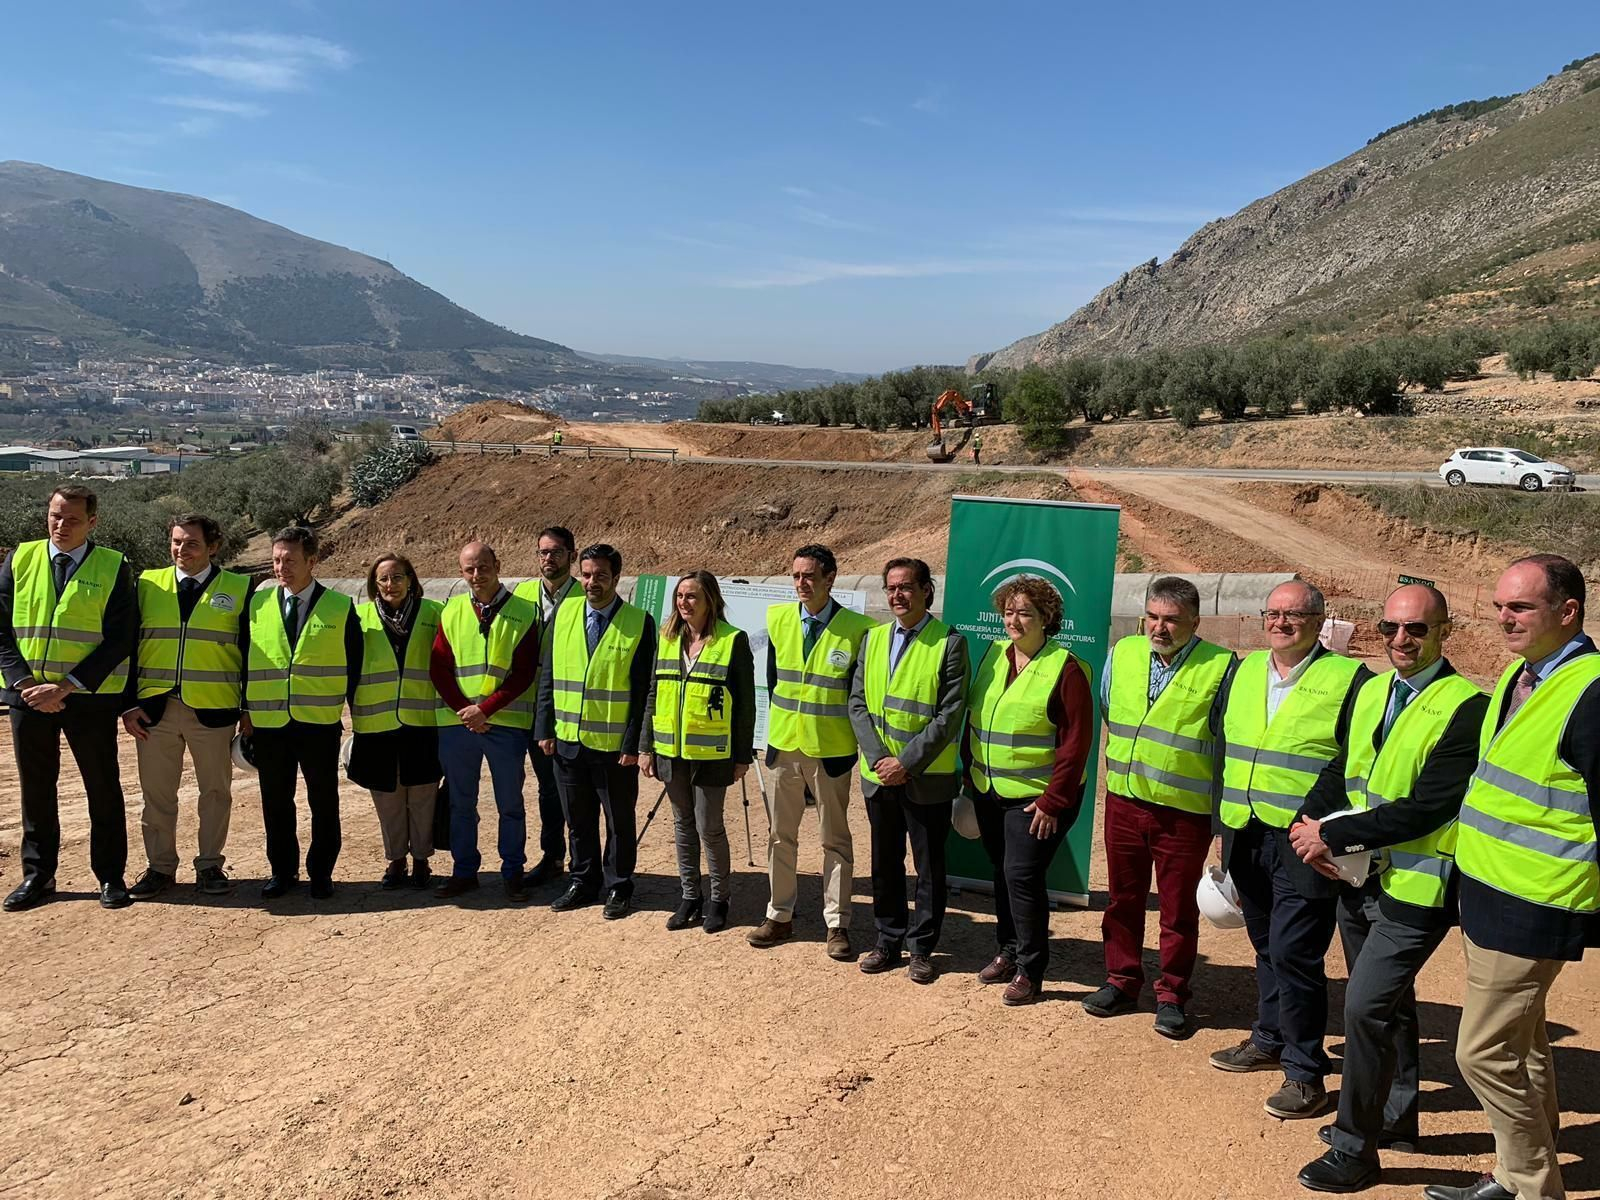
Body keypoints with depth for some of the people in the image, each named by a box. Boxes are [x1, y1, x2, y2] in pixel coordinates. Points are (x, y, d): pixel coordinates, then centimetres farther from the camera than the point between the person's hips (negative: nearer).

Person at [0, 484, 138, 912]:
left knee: (103, 788, 6)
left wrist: (65, 686, -15)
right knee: (35, 789, 12)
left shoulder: (114, 568, -4)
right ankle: (37, 875, 25)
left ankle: (111, 876, 17)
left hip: (90, 698, -3)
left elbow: (120, 640, -9)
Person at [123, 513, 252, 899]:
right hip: (154, 708, 2)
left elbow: (249, 653, 2)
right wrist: (129, 704, -1)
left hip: (213, 709, -2)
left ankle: (210, 866, 20)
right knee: (156, 793, 9)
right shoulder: (147, 584, 8)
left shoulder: (239, 589, 1)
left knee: (215, 791, 7)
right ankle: (160, 867, 22)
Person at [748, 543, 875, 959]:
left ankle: (837, 925, 16)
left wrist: (855, 743, -5)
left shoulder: (856, 629, -11)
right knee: (780, 834, 13)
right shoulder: (778, 619, 2)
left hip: (830, 749, -4)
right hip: (784, 745, 4)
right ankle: (779, 916, 26)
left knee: (835, 839, 7)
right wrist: (780, 724, 7)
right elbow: (773, 678, 10)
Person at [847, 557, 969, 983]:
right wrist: (878, 757, -9)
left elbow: (950, 715, -13)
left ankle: (922, 948, 22)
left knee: (929, 867, 7)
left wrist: (907, 763, -17)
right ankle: (888, 941, 30)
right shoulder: (873, 637, 7)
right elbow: (858, 703, 5)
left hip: (927, 779, -4)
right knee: (885, 864, 15)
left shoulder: (949, 643, -8)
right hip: (879, 776, 5)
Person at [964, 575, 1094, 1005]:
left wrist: (1053, 801, -16)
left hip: (1035, 796, -6)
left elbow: (1076, 742, -14)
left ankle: (1029, 970, 8)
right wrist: (970, 771, 12)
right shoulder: (993, 655, 6)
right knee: (1003, 873, 15)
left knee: (1022, 875, -7)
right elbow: (973, 716, 14)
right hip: (990, 791, 6)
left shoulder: (1065, 669, -13)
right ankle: (1008, 951, 31)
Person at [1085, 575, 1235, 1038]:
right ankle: (1122, 981, 31)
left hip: (1185, 812, -4)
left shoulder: (1221, 667, -11)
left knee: (1179, 910, 9)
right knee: (1123, 898, 15)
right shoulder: (1122, 654, 2)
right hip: (1124, 801, 4)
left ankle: (1172, 995, 25)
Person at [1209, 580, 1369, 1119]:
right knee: (1267, 947, 19)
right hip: (1247, 838, 6)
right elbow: (1224, 752, 16)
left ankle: (1305, 1073, 9)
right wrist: (1224, 828, 14)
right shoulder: (1243, 673, 10)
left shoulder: (1348, 680, -7)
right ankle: (1269, 1040, 36)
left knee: (1293, 953, -6)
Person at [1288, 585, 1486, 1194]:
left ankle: (1355, 1149, 7)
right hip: (1359, 879, 8)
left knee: (1365, 1008, -9)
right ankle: (1395, 1117, 39)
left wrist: (1332, 835, -20)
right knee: (1388, 1005, 21)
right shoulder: (1370, 691, 7)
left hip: (1415, 890, -7)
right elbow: (1344, 768, 13)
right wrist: (1312, 821, -6)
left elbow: (1425, 809, -23)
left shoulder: (1466, 708, -18)